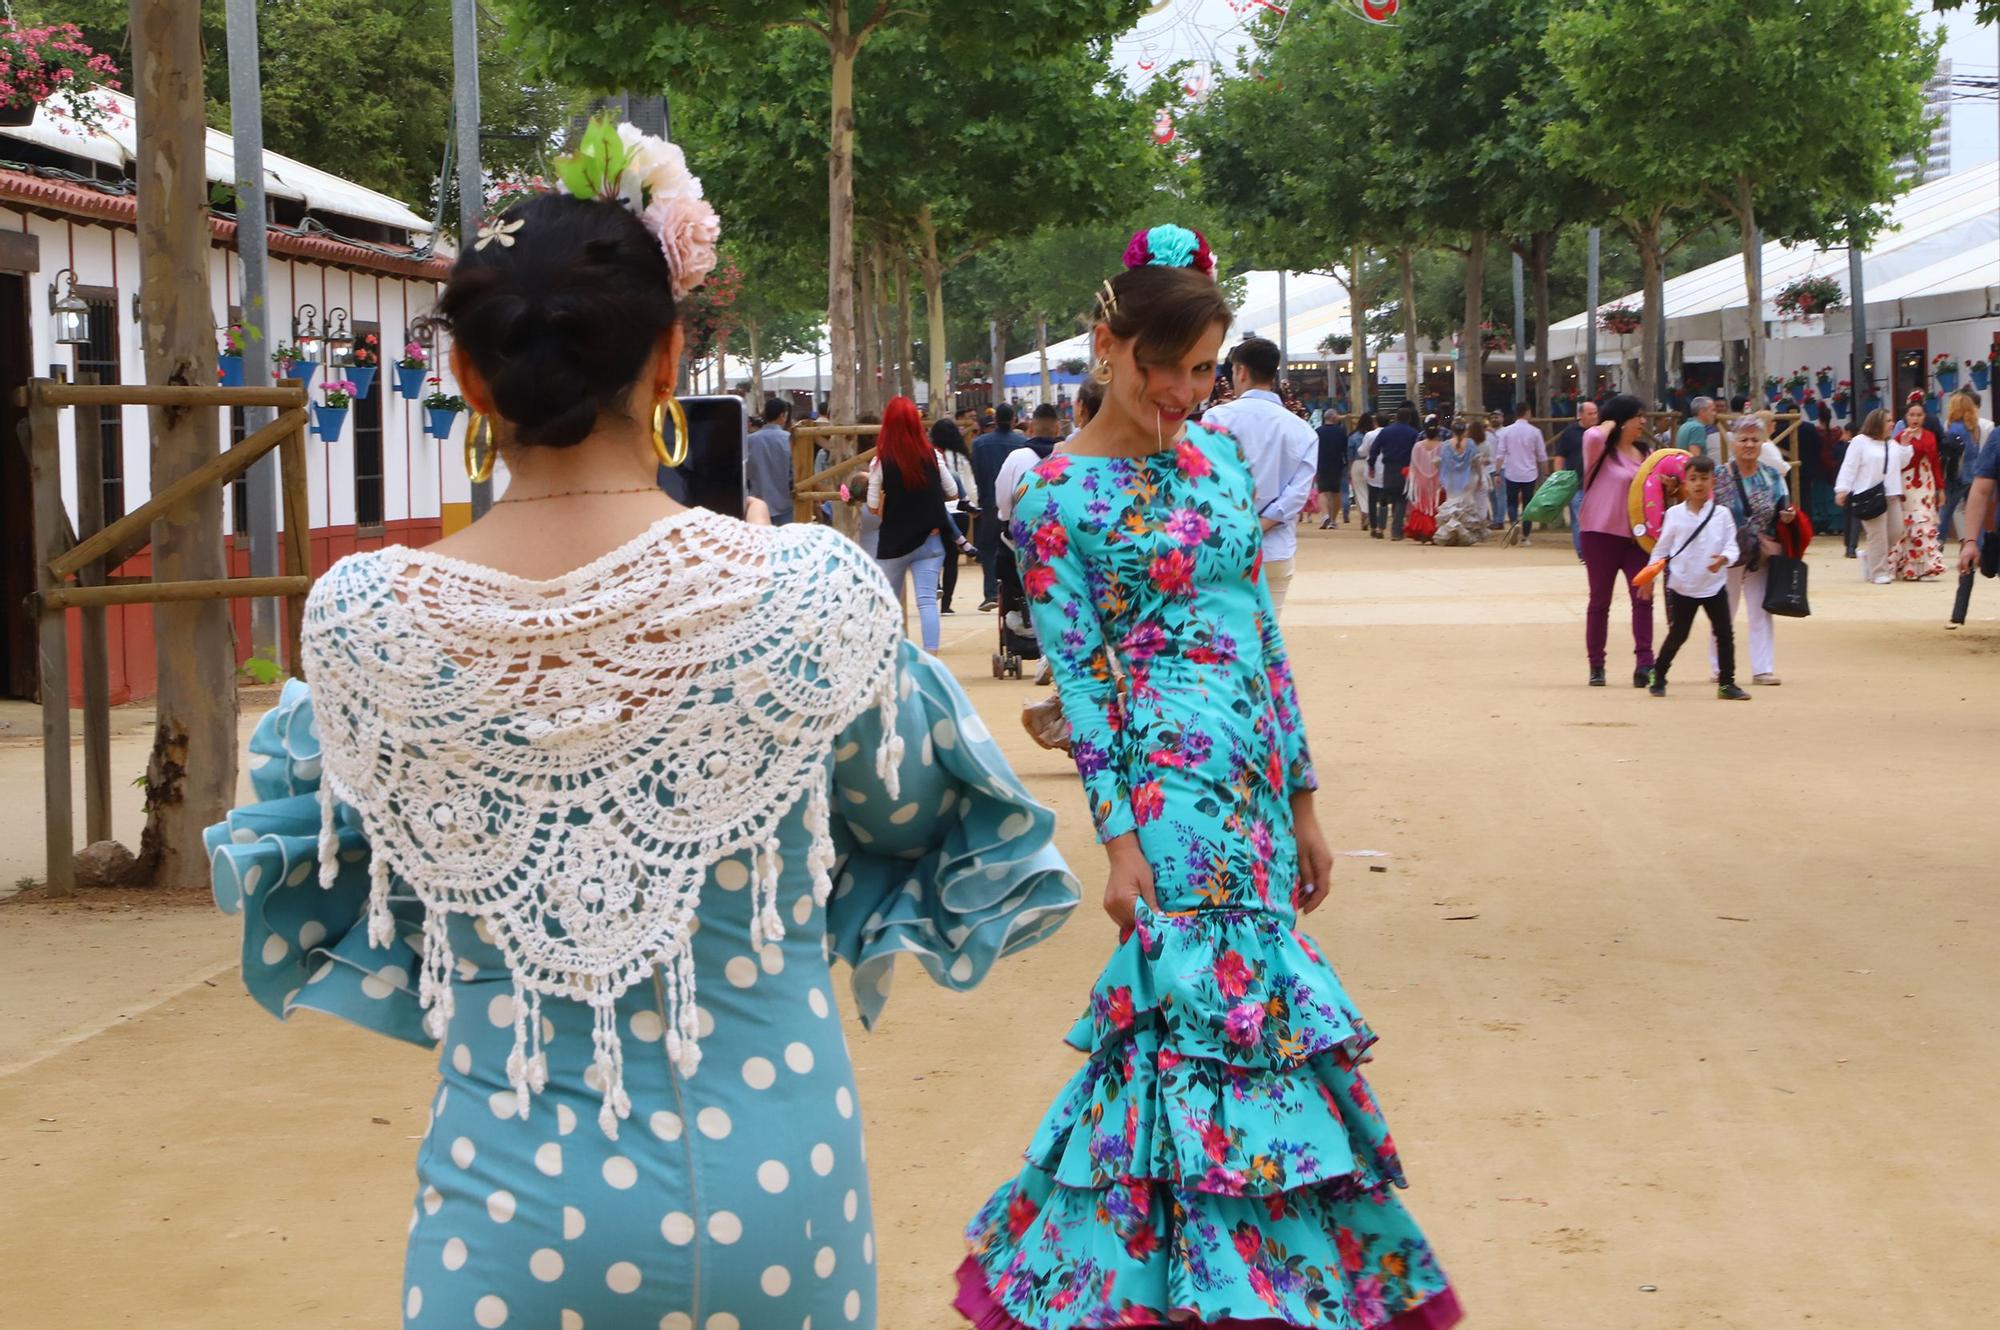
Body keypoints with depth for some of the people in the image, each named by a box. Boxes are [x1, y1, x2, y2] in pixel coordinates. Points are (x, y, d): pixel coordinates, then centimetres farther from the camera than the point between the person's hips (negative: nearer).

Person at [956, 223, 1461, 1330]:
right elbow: (1078, 679, -6)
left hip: (1253, 780, 6)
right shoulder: (1058, 499, -3)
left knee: (1183, 1011, 7)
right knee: (1231, 1001, -10)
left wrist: (1301, 798, 15)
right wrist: (1116, 836, -12)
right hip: (1171, 785, -6)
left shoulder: (1220, 457, 14)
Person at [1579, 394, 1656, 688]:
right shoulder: (1603, 450, -7)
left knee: (1643, 597, -7)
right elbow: (1592, 436, -31)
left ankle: (1644, 662, -10)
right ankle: (1596, 666, 12)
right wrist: (1611, 424, -9)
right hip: (1602, 534, -5)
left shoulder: (1644, 453, 13)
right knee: (1600, 600, 5)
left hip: (1636, 536, 5)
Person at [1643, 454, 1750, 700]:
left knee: (1725, 633, -1)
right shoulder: (1675, 514, -2)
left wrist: (1723, 559, -27)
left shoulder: (1722, 515, -2)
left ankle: (1726, 683, 7)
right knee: (1677, 635, 5)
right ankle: (1658, 678, 22)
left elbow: (1731, 546, -6)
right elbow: (1661, 548, 5)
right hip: (1682, 587, -1)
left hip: (1714, 585, 1)